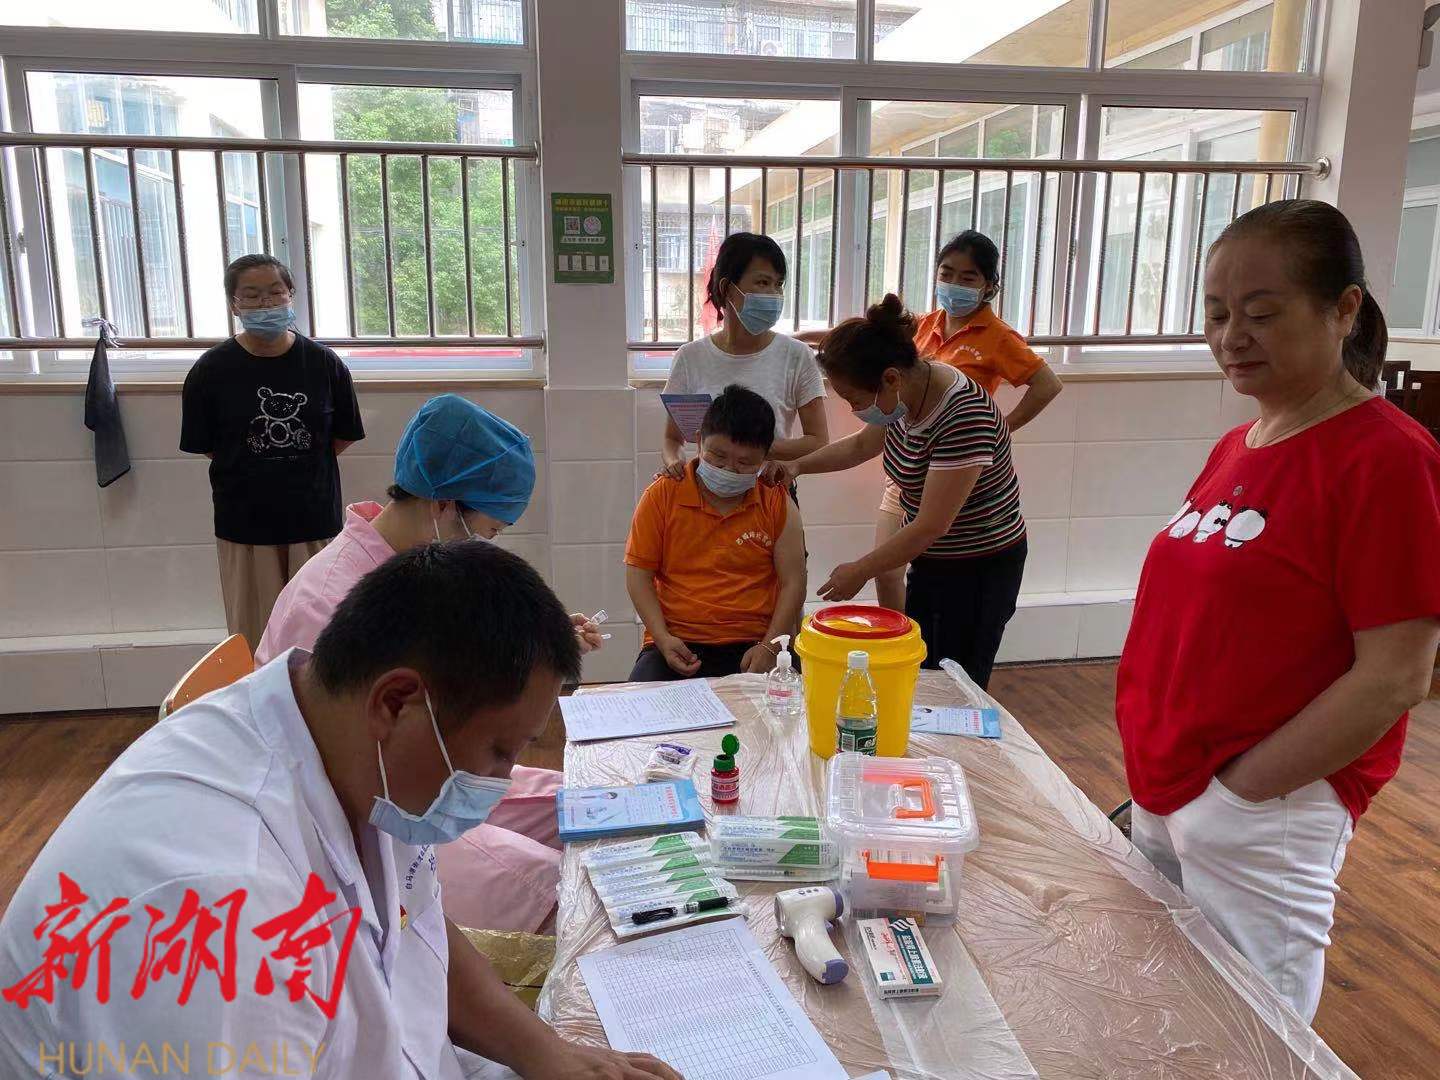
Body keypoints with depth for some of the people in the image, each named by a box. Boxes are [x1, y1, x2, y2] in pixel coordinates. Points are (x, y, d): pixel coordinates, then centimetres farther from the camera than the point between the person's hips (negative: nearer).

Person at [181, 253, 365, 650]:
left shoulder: (324, 364, -3)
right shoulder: (211, 371, -5)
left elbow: (344, 436, 6)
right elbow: (202, 445, 4)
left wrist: (293, 468, 3)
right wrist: (253, 472, 2)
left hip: (315, 517, 1)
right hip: (244, 522, 0)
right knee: (254, 634, 8)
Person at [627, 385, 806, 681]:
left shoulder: (777, 504, 6)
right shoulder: (662, 495, 4)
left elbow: (793, 582, 6)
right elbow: (638, 573, 5)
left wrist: (769, 647, -8)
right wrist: (663, 639, -8)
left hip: (752, 646, 0)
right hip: (676, 644, 0)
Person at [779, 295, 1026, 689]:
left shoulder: (964, 418, -31)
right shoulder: (908, 390, -5)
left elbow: (930, 526, -27)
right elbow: (861, 445, 15)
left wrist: (859, 572, -16)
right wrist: (798, 465, 2)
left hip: (979, 569, -8)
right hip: (931, 559, 8)